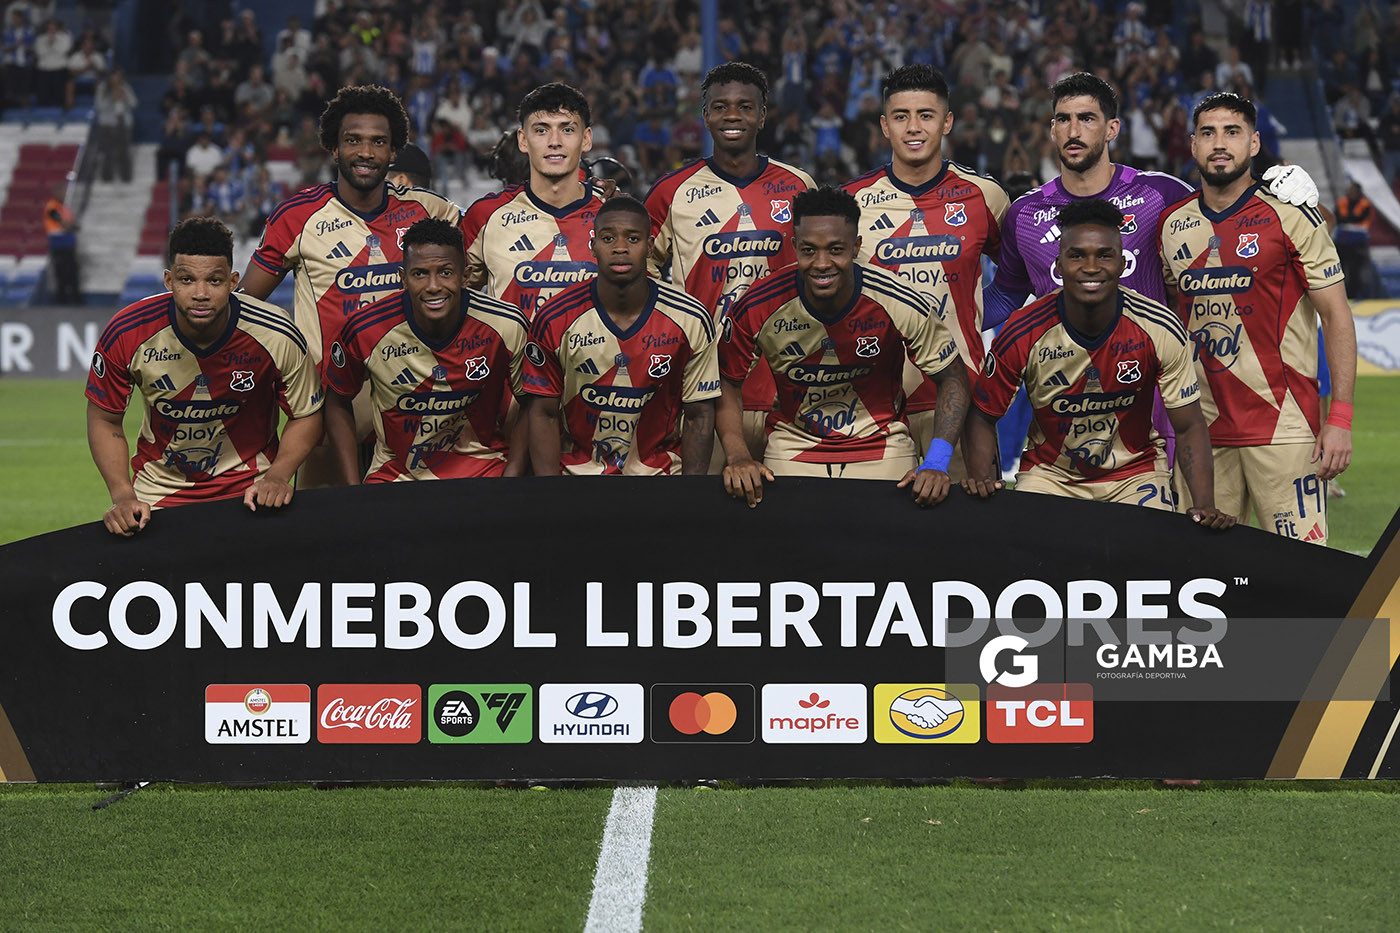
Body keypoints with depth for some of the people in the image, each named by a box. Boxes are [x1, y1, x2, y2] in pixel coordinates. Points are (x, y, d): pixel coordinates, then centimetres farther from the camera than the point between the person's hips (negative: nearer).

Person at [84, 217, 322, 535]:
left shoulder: (278, 338, -20)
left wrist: (277, 476, -19)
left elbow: (306, 415, -4)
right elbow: (104, 419, -5)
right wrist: (123, 496, -16)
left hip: (249, 487, 0)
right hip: (158, 489, 1)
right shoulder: (127, 335, -20)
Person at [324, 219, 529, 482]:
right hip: (395, 474, 1)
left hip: (482, 470, -1)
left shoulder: (507, 327, -10)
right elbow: (338, 403, 5)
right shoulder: (365, 331, -11)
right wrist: (354, 492, -2)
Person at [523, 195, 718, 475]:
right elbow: (544, 414, -1)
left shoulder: (692, 320, -5)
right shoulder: (555, 320, -6)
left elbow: (698, 415, 1)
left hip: (659, 468, 1)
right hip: (579, 468, -1)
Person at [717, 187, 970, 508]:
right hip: (793, 444, 0)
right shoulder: (759, 309, -17)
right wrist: (738, 457, -18)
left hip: (882, 446, 0)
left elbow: (952, 378, -7)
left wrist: (936, 465, -19)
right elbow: (726, 383, -2)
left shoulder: (903, 305, -18)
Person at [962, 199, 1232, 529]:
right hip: (1049, 473, 0)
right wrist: (981, 477, -21)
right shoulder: (1022, 336, -17)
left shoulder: (1161, 330, -16)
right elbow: (984, 416, -3)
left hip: (1135, 472, 0)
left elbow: (1188, 427, -10)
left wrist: (1204, 506, -22)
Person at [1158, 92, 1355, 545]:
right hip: (1204, 430, 4)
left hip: (1283, 427, -4)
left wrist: (1340, 418, -12)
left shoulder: (1292, 217, -4)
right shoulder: (1172, 224, 10)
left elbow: (1337, 316, -4)